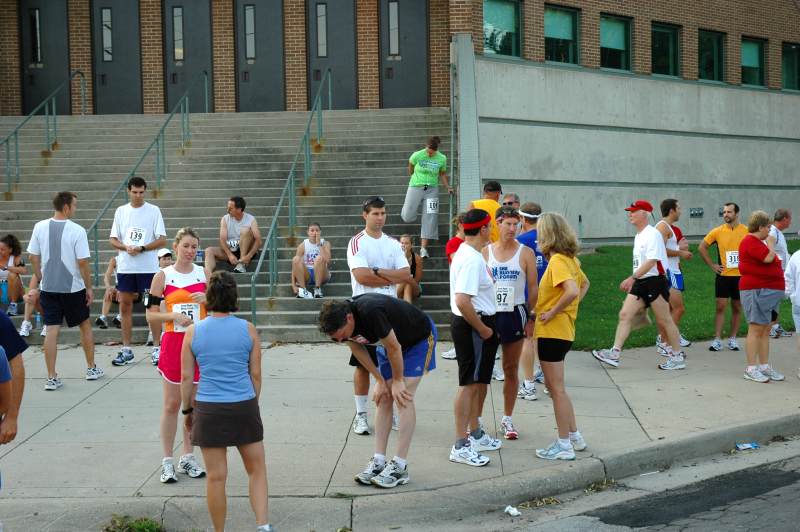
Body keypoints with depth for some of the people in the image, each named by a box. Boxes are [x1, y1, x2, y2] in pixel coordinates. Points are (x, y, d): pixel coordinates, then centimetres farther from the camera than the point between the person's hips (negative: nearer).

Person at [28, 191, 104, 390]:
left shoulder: (40, 227, -2)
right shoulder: (77, 230, -14)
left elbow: (33, 257, 3)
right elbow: (83, 262, -13)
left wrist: (40, 278, 16)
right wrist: (89, 287, -3)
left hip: (48, 287, 3)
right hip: (73, 288, -3)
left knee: (52, 331, 3)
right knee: (85, 325, 16)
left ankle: (51, 378, 3)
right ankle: (91, 369, 26)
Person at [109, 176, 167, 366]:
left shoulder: (153, 210, 0)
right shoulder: (121, 211, 9)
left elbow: (162, 240, -4)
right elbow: (113, 240, 9)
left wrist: (141, 248, -17)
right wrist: (126, 247, -11)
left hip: (148, 267, -3)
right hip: (125, 267, 3)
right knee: (125, 306, 7)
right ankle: (126, 350, 15)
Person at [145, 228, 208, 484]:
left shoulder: (204, 274, 5)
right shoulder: (163, 276, -1)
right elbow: (151, 315, -1)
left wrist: (206, 300, -10)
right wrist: (174, 315, -18)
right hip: (173, 344, -2)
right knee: (171, 404, 1)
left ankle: (188, 457, 20)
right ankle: (167, 461, 10)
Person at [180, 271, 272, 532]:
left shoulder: (193, 332, -3)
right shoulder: (248, 330, -2)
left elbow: (186, 377, 0)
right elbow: (256, 374, 3)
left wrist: (188, 409, 13)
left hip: (209, 409, 0)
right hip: (244, 406, 1)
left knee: (216, 476, 7)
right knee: (256, 469, 13)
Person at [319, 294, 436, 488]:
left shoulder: (370, 312, -40)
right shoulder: (340, 323, -18)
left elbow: (394, 348, -28)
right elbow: (357, 349, -1)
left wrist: (397, 381, -15)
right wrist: (380, 381, -3)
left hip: (419, 339, -7)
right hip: (390, 342, 7)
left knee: (403, 398, -14)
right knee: (383, 398, 0)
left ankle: (400, 466, -12)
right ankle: (378, 461, 3)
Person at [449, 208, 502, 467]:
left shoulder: (464, 252, 12)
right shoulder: (472, 259, -21)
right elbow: (462, 301, -30)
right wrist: (483, 329, -20)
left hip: (474, 324, 11)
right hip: (472, 326, -11)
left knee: (479, 381, 20)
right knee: (469, 383, -6)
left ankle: (475, 434, 33)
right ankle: (461, 446, -1)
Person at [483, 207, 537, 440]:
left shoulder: (525, 253, -1)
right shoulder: (485, 252, 2)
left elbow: (533, 287, 0)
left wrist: (531, 318, -5)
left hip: (514, 314, 0)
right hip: (489, 314, 1)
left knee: (511, 369, 9)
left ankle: (507, 419, 20)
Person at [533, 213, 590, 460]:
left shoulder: (557, 260, -18)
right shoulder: (570, 259, 11)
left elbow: (572, 291, -32)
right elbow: (584, 284, 27)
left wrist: (553, 312, -20)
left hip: (552, 331, -10)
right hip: (563, 330, 10)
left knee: (557, 389, -1)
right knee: (555, 387, 19)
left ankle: (564, 445, 7)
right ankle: (574, 436, 26)